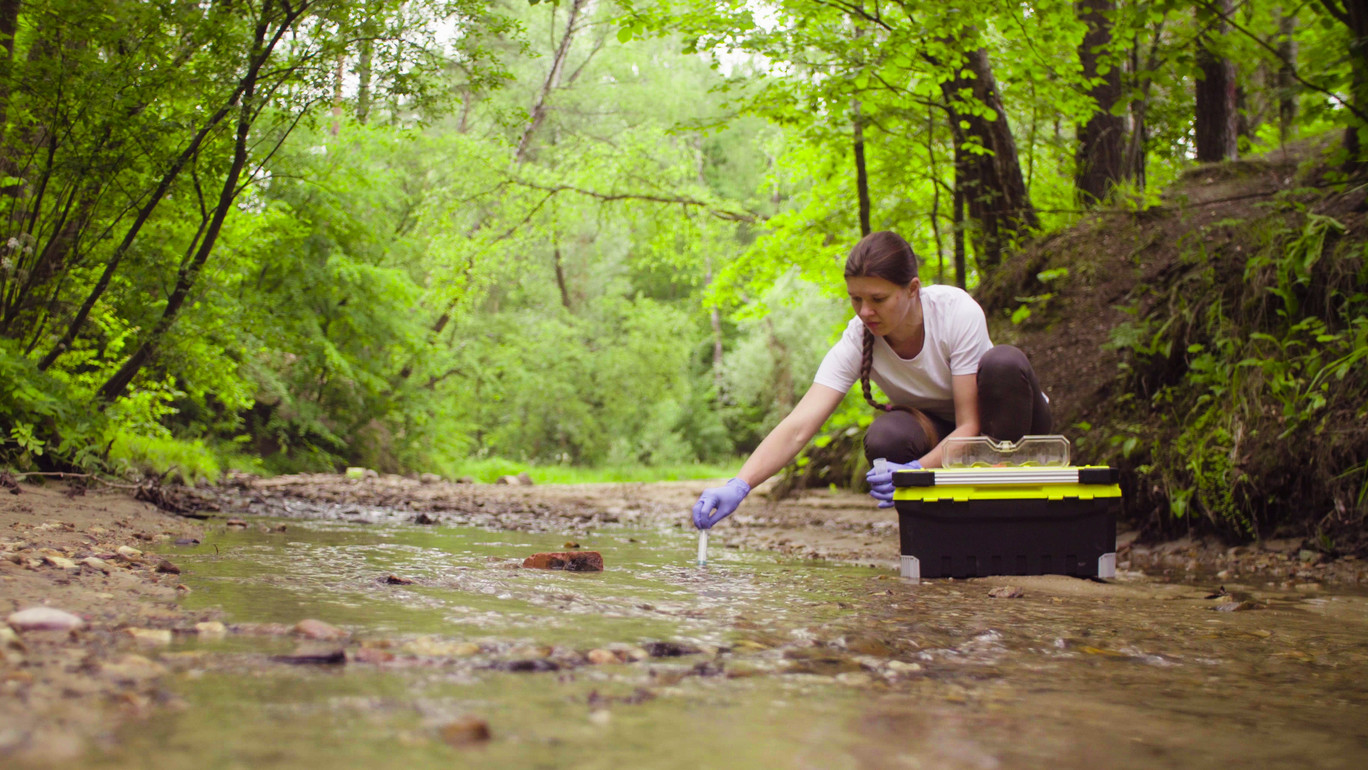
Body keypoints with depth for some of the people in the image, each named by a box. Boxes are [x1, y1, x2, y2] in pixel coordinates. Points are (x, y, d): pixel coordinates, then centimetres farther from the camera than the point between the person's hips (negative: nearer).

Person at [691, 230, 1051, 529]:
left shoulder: (957, 312, -29)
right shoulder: (858, 341, -22)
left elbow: (970, 426, -29)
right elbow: (797, 428, -32)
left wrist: (915, 472, -47)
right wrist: (738, 486, -48)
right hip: (938, 431, 1)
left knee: (1004, 363, -35)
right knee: (884, 438, -34)